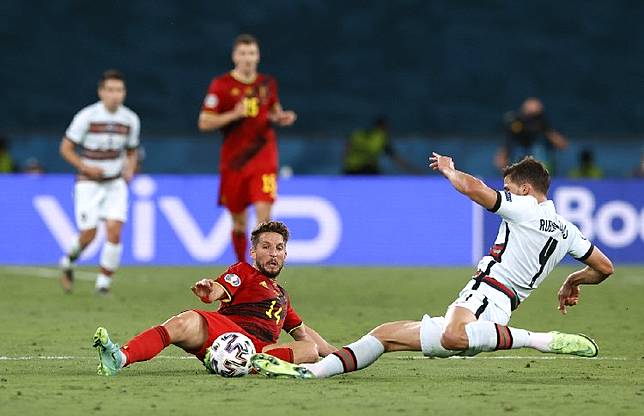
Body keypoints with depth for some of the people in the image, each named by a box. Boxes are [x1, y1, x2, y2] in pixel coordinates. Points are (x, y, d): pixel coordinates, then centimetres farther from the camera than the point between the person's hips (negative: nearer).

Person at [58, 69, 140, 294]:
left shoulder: (130, 119, 0)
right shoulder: (86, 116, -12)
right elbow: (66, 148, -6)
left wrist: (130, 169, -5)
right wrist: (86, 168, -18)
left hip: (115, 183, 3)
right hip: (88, 183, -3)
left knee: (114, 230, -14)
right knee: (88, 235, -10)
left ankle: (104, 282, -2)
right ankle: (68, 261, 23)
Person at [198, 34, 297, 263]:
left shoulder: (267, 83, 7)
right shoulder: (221, 85, -4)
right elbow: (204, 123, -7)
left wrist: (283, 118, 2)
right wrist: (234, 114, -19)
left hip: (263, 158, 1)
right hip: (233, 162, -1)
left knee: (264, 213, -16)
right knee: (239, 221, 7)